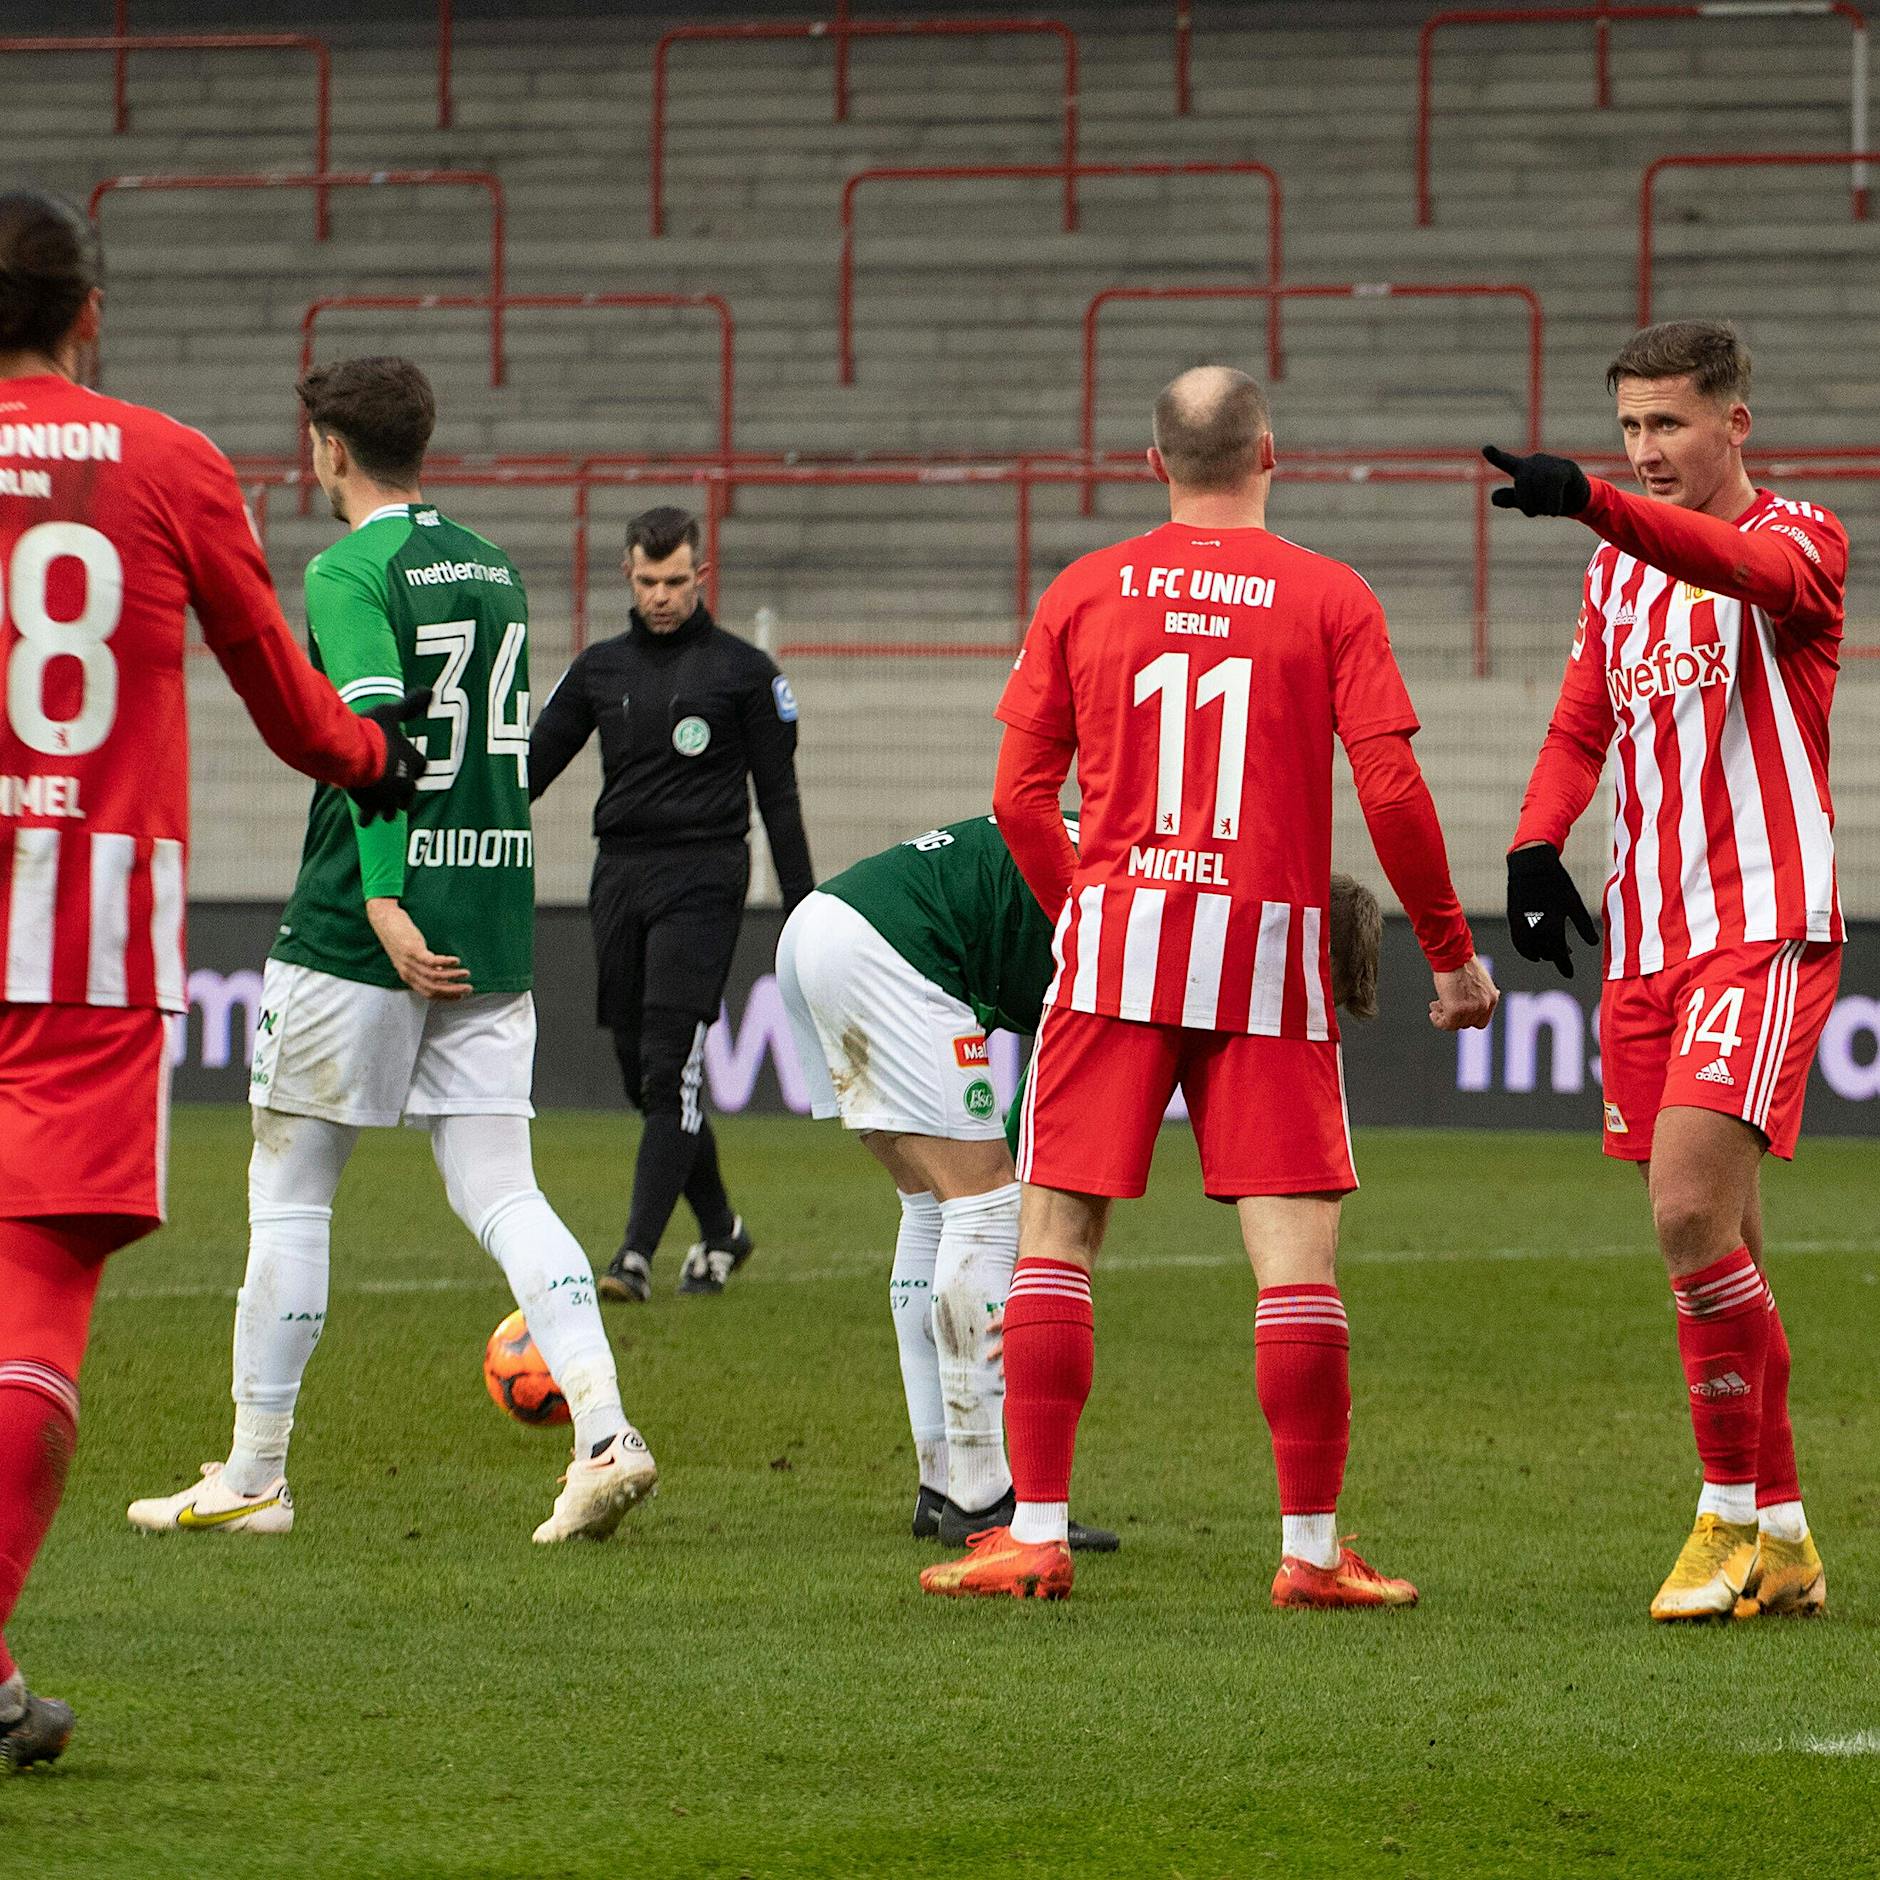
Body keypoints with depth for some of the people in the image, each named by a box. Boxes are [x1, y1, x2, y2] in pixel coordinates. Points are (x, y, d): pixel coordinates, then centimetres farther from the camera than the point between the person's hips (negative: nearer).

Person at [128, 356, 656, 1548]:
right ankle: (605, 1433, -16)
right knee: (502, 1192, 3)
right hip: (492, 932, 6)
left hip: (360, 928, -6)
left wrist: (384, 899, -27)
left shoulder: (352, 572, -8)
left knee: (289, 1195, 5)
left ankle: (253, 1478, 10)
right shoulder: (492, 569, 15)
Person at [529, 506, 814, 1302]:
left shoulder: (743, 670, 2)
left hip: (701, 878, -5)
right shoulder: (600, 668, 13)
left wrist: (803, 909, -1)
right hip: (618, 877, 5)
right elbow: (533, 764, 15)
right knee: (642, 1075, 7)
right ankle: (719, 1229, 24)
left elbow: (778, 795, 3)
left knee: (669, 1070, -15)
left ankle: (638, 1252, -19)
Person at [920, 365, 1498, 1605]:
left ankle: (1037, 1535, 4)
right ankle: (1312, 1549, -2)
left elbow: (1021, 794, 5)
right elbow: (1392, 792, -4)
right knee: (1296, 1250, 0)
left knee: (1058, 1229, 7)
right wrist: (1453, 950, 6)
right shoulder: (1330, 598, 1)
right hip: (1269, 940, -1)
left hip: (1116, 935, 1)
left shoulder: (1084, 594, 6)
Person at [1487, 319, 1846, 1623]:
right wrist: (1537, 842, 0)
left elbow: (1743, 567, -27)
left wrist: (1588, 501, -44)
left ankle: (1737, 1513, -9)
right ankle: (1780, 1541, 10)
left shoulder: (1800, 540, -4)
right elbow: (1585, 723, 21)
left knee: (1693, 1212, -20)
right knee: (1713, 1248, 5)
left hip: (1766, 930, -7)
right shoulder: (1620, 564, 17)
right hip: (1646, 941, 7)